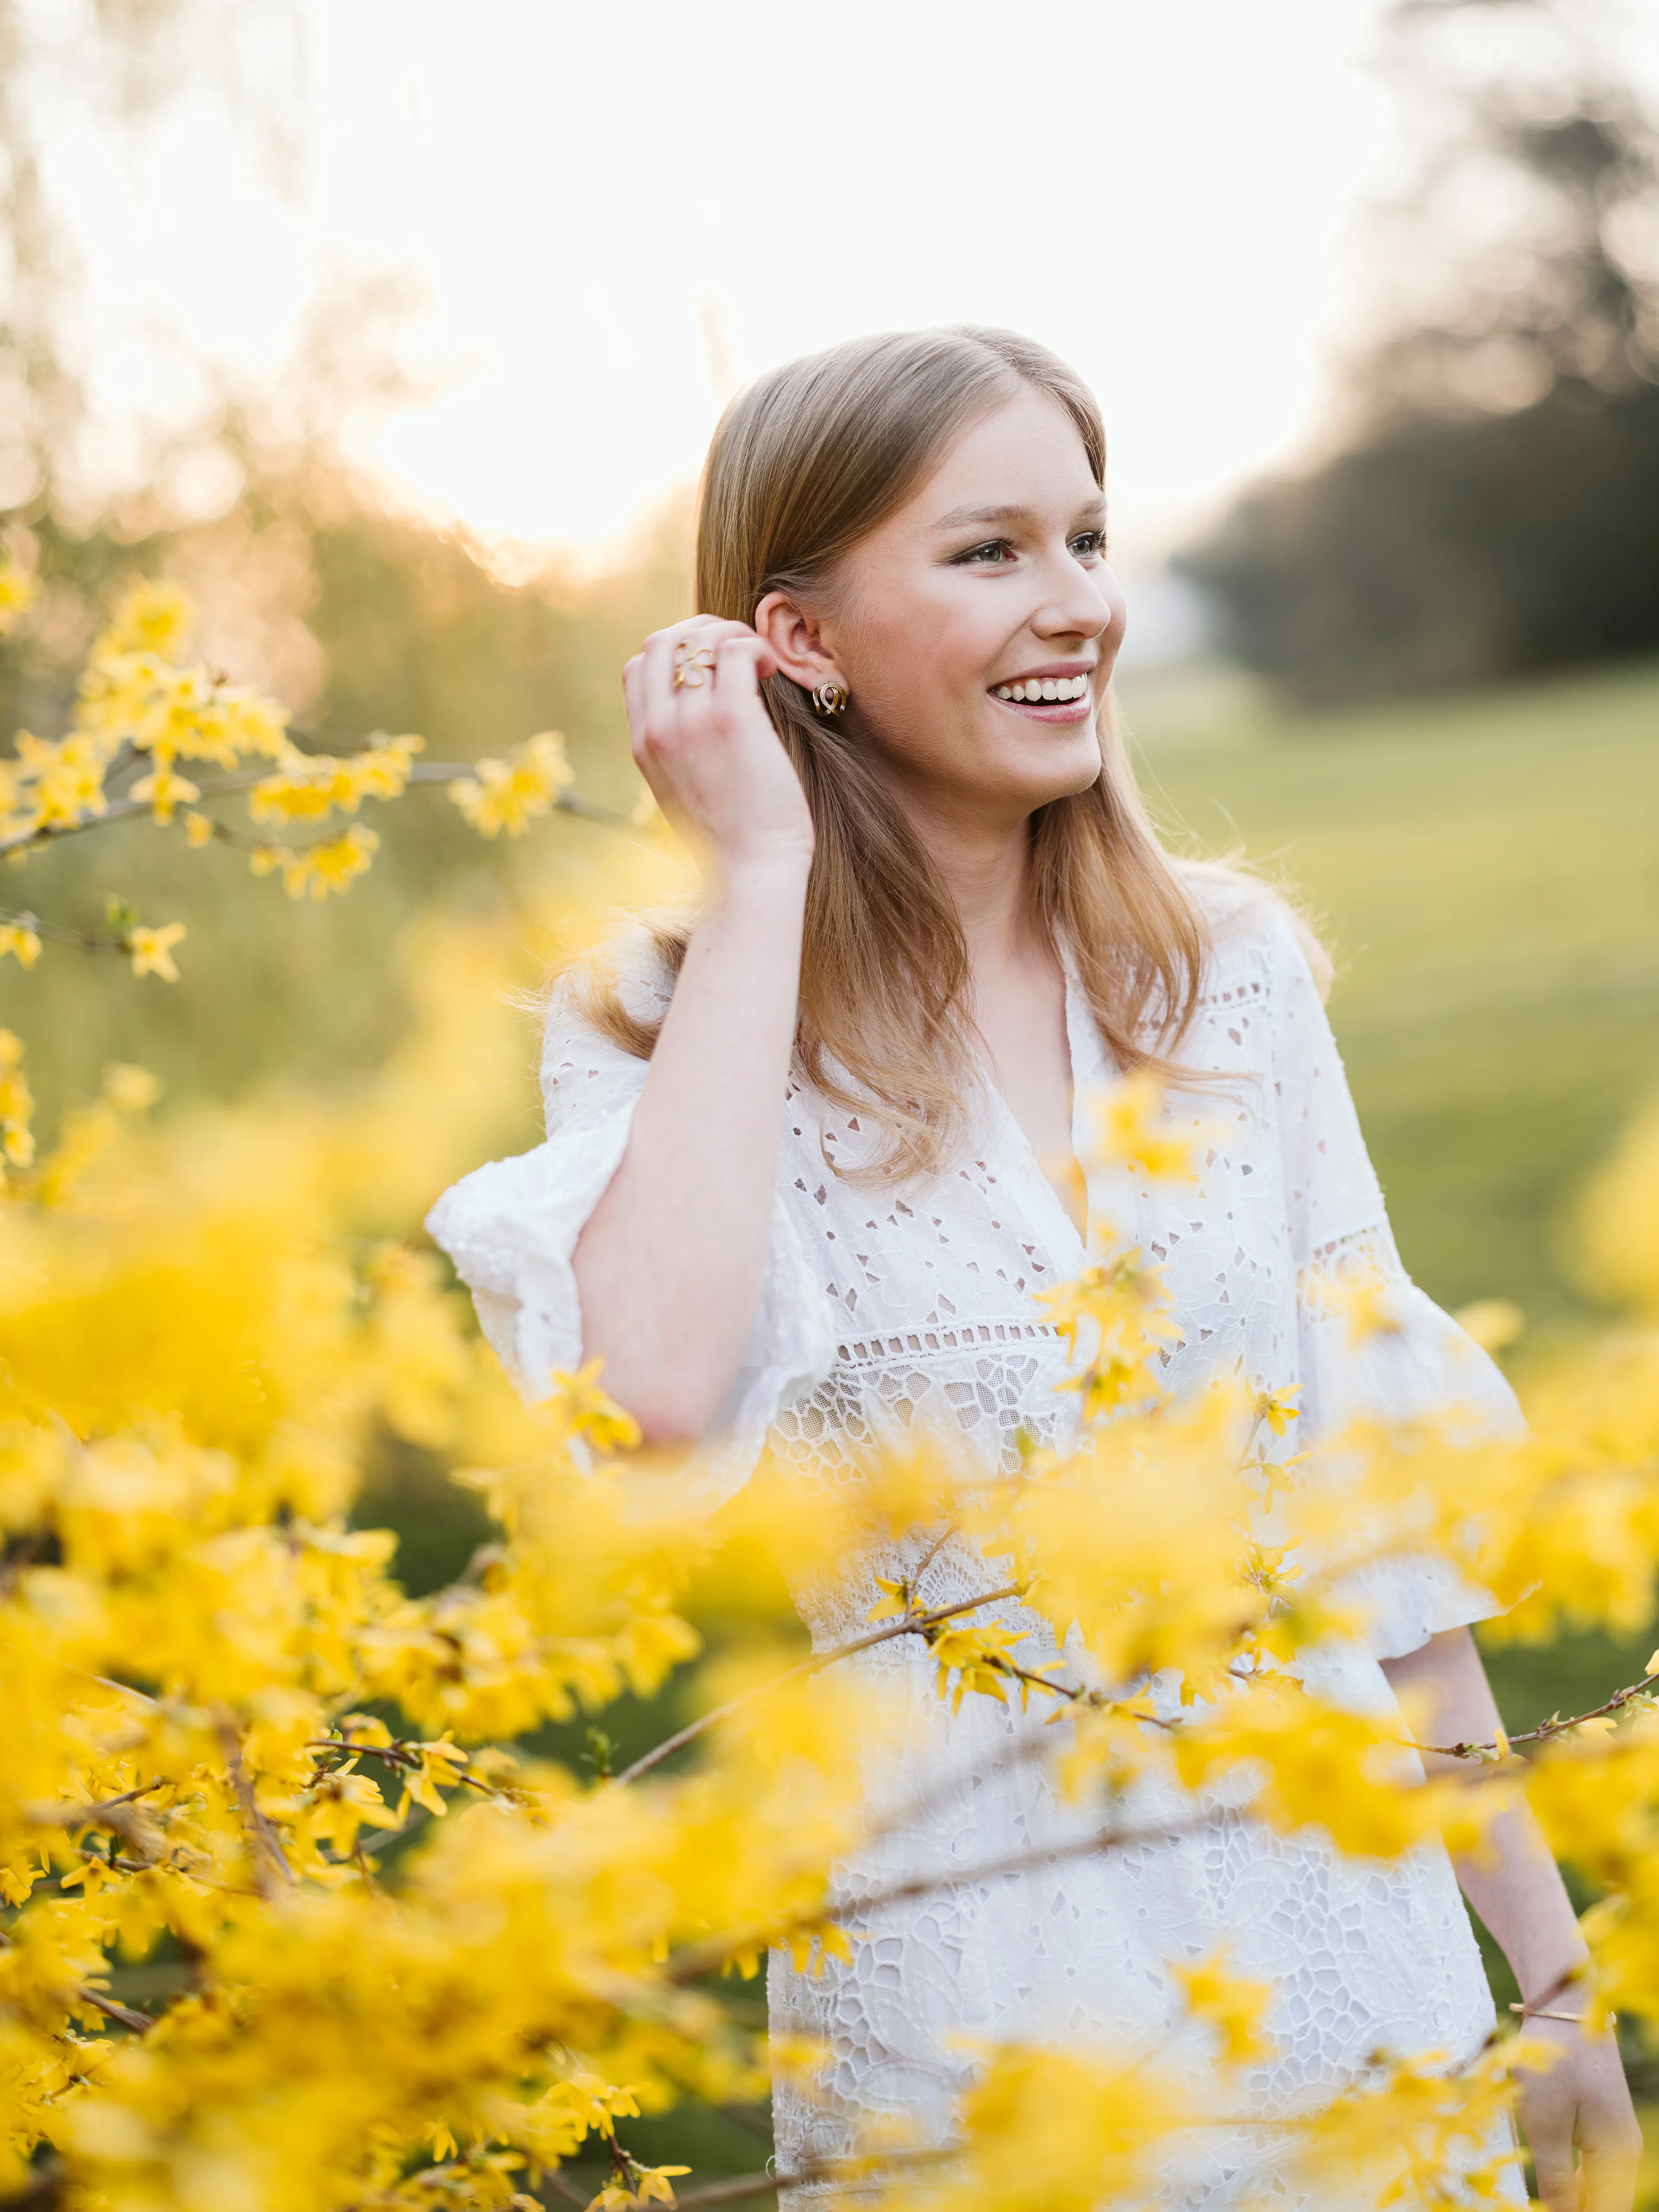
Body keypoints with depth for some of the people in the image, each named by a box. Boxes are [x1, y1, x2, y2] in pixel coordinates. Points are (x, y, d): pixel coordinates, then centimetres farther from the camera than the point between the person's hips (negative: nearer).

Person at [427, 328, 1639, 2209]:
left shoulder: (1233, 971, 2)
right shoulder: (673, 1033, -7)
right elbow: (655, 1394, -29)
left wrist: (1551, 1979, 9)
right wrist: (757, 876, -19)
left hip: (1354, 1966, 3)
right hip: (965, 2046, -3)